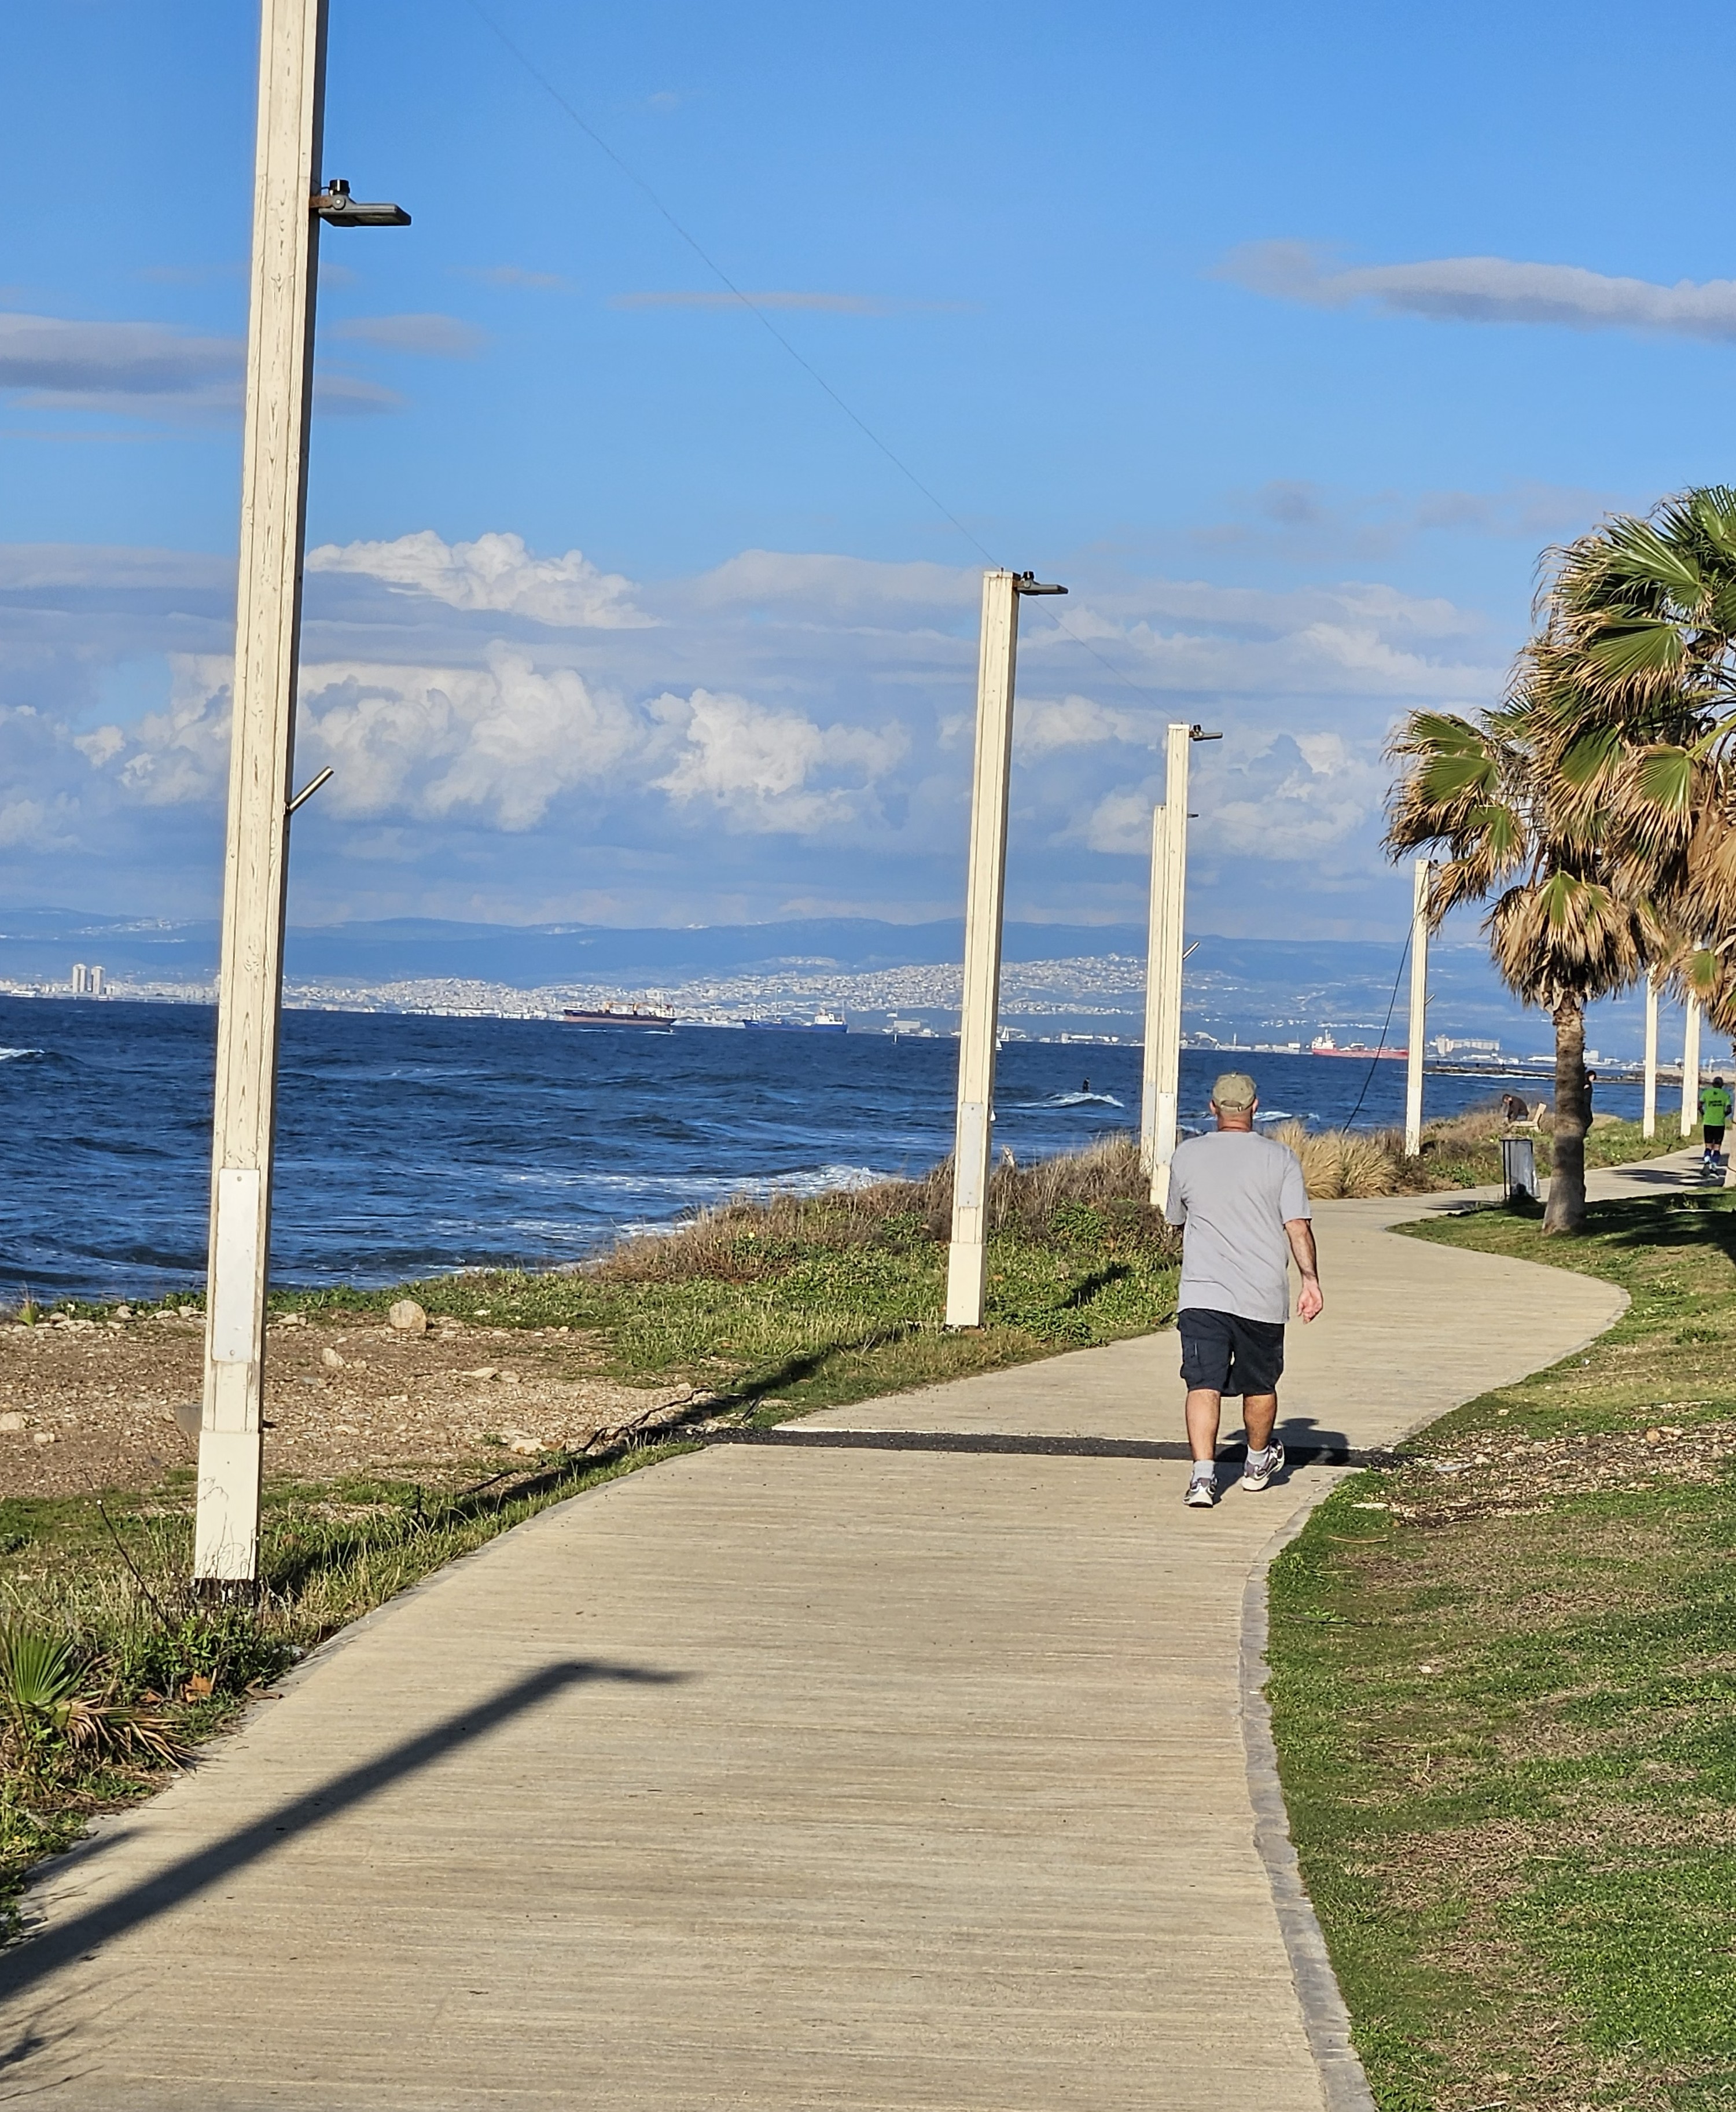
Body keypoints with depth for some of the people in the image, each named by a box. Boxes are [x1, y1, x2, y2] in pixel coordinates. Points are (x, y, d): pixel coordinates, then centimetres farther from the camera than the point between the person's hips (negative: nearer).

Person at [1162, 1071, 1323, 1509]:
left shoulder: (1187, 1156, 5)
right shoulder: (1280, 1159, 0)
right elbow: (1298, 1227, -7)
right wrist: (1310, 1279, -3)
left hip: (1201, 1293, 0)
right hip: (1263, 1294, 0)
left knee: (1204, 1385, -6)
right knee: (1260, 1385, 18)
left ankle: (1203, 1474, -21)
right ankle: (1258, 1462, 37)